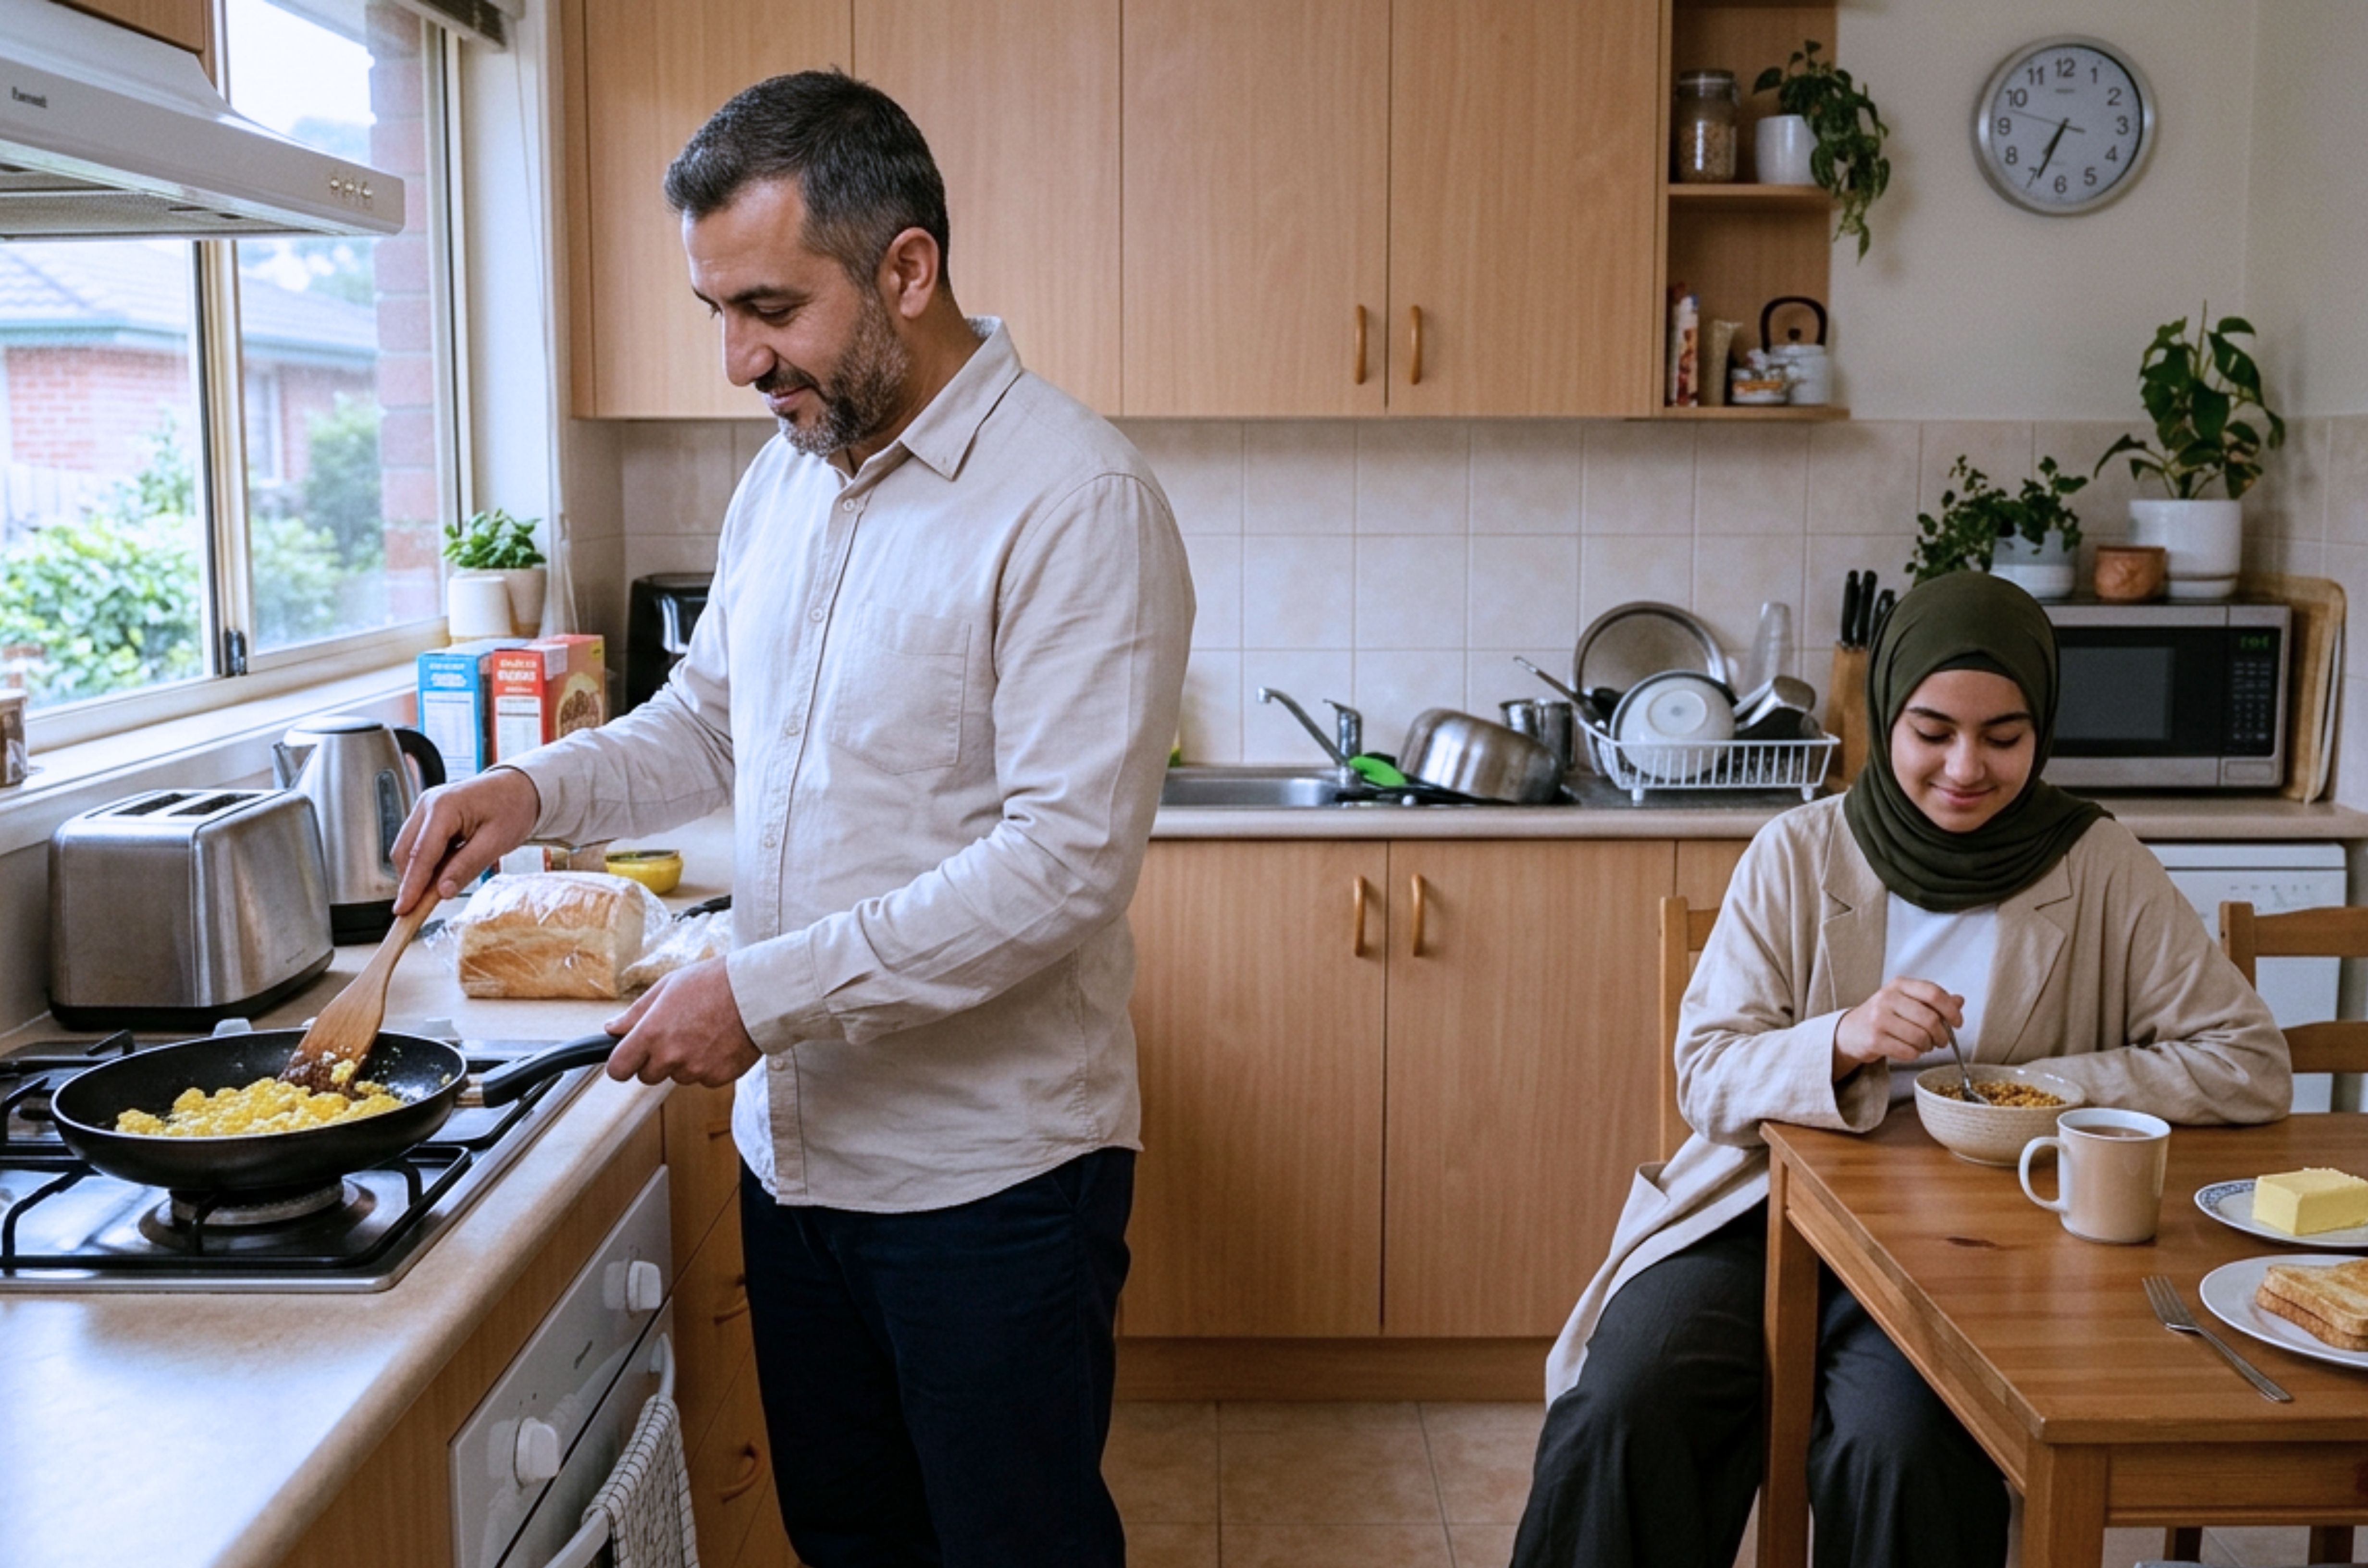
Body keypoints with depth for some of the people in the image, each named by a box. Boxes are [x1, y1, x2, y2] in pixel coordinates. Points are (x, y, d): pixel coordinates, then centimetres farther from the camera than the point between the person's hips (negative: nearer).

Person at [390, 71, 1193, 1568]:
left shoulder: (1077, 500, -19)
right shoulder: (782, 478, 8)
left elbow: (1069, 859, -24)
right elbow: (706, 722, 20)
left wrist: (767, 990, -23)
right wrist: (539, 791, 0)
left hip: (987, 1168, -7)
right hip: (794, 1137, 7)